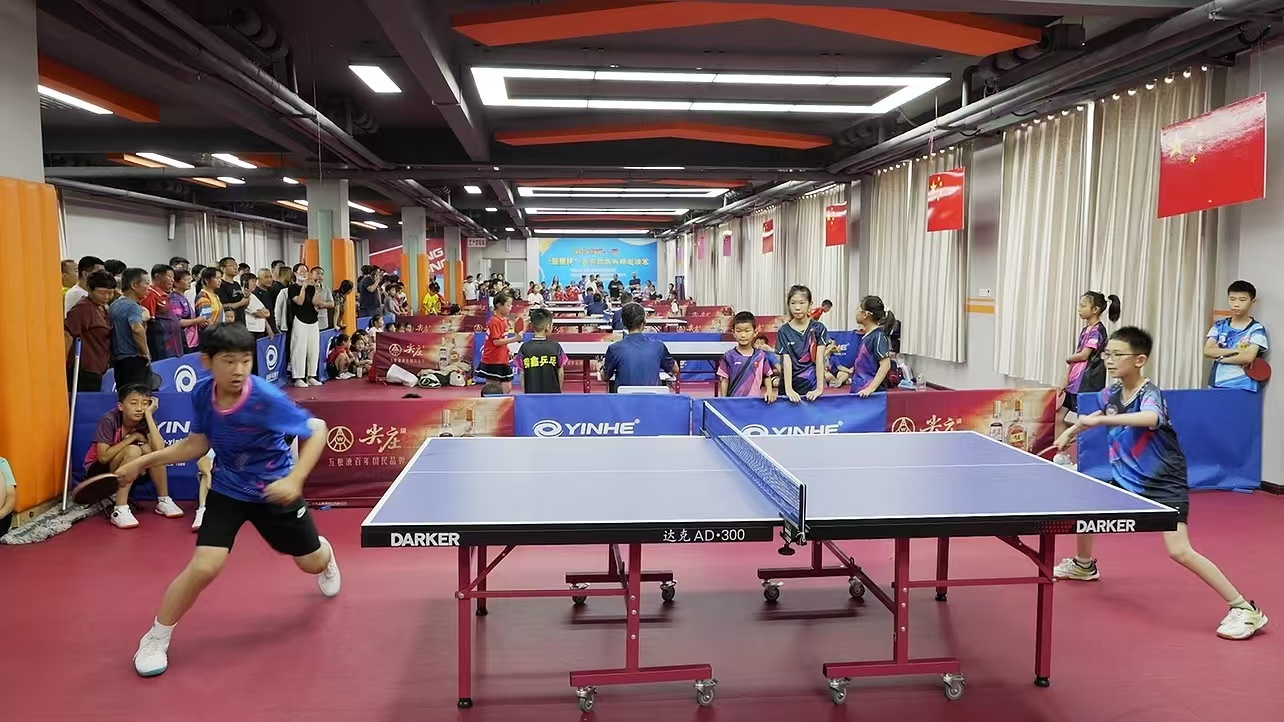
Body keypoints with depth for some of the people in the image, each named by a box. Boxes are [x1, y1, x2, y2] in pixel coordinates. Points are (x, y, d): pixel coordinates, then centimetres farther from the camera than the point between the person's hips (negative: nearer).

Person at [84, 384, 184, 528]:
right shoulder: (109, 420, -23)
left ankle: (163, 500, -12)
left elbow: (159, 450, -31)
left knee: (149, 449, -26)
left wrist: (149, 415, -29)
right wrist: (132, 437, -24)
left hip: (130, 471, 4)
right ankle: (120, 510, -34)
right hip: (98, 469, -4)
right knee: (133, 450, -32)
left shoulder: (145, 421, -13)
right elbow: (103, 457, -29)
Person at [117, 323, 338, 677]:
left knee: (312, 563, 16)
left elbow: (316, 431, -21)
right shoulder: (201, 394, -15)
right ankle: (156, 638, 9)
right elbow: (196, 445, 1)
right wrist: (145, 460, -5)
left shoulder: (266, 398, -30)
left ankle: (326, 555, 58)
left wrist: (294, 480, -31)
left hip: (274, 491, -1)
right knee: (203, 568, -17)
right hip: (227, 490, 2)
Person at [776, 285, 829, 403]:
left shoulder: (818, 328, -2)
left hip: (812, 386, 0)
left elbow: (819, 360, -9)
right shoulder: (784, 331, -2)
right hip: (792, 386, 0)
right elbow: (786, 361, -11)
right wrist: (788, 389, -22)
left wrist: (820, 388, -18)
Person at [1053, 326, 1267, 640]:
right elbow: (1101, 415, 24)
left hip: (1164, 484, -8)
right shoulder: (1111, 393, -2)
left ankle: (1244, 608, -4)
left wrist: (1101, 419, -51)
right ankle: (1084, 565, 43)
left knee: (1180, 551, -19)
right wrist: (1072, 430, 18)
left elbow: (1151, 418, -51)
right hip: (1127, 479, 8)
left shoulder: (1150, 394, -24)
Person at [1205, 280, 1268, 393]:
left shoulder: (1256, 328, -1)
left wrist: (1220, 357, -6)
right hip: (1216, 385, 4)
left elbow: (1248, 357, -15)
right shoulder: (1220, 325, 10)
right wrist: (1236, 350, -12)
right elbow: (1207, 351, -3)